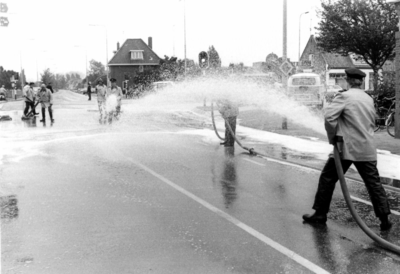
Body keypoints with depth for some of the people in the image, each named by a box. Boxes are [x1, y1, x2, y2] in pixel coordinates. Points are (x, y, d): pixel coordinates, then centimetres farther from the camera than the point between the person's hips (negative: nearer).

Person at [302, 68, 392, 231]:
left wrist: (333, 137, -9)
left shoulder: (344, 97, -9)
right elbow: (372, 122, 19)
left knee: (328, 178, 7)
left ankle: (320, 213, 13)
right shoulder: (369, 99, 11)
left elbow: (329, 116, -20)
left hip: (347, 148, -5)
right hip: (367, 149, 5)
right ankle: (384, 219, 9)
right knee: (373, 183, 9)